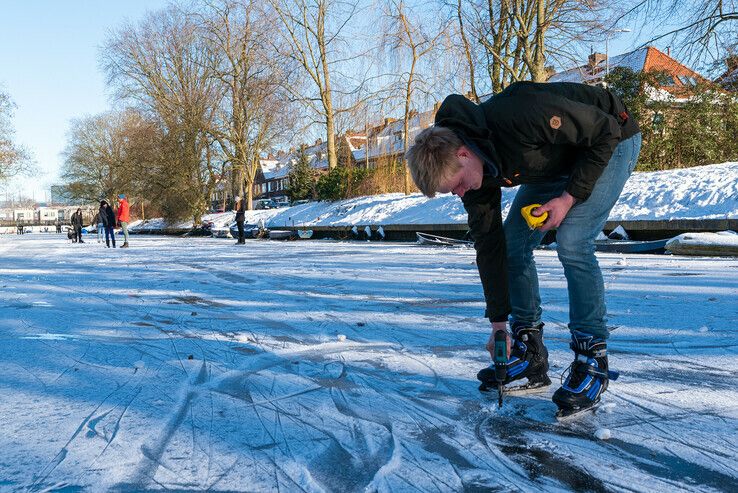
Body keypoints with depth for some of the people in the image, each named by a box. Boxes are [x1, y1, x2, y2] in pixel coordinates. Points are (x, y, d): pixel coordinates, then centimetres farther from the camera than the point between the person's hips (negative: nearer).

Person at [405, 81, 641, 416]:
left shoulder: (520, 116, -40)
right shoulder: (468, 167, -16)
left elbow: (606, 131, -27)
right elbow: (487, 243, -10)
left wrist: (570, 196, -29)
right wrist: (498, 321, -7)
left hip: (610, 143, -7)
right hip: (558, 159, 7)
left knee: (571, 243, -23)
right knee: (512, 241, -3)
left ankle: (592, 361, -10)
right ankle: (529, 355, 6)